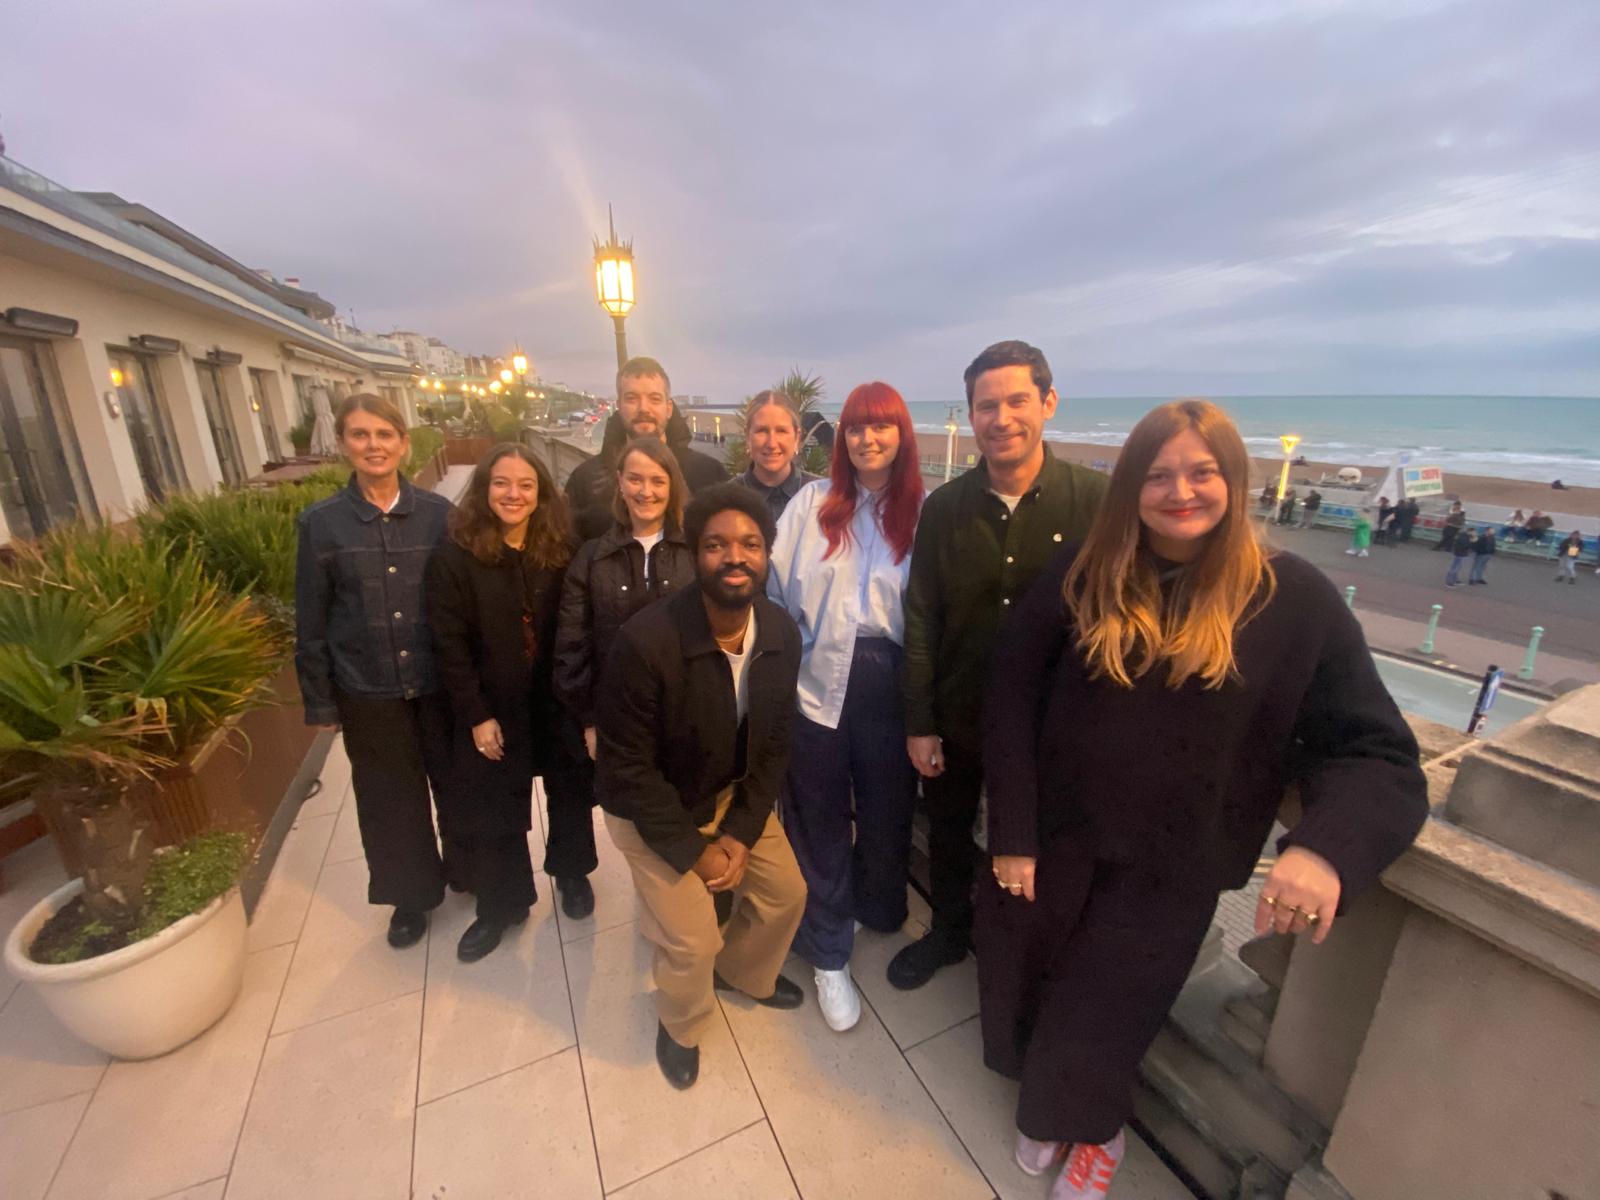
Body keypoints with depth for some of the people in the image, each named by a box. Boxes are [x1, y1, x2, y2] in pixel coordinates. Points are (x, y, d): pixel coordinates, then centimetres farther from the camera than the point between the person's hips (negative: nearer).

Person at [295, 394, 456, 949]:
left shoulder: (437, 512, -3)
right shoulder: (321, 523, -4)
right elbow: (311, 622, 1)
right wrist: (320, 702, 2)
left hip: (440, 683, 0)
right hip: (368, 692, 0)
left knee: (456, 785, 14)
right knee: (390, 800, 15)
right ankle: (410, 897, 38)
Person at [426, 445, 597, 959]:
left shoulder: (560, 551, -6)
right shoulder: (455, 556, -11)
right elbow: (450, 645, -11)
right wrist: (477, 716, -12)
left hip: (560, 702, 2)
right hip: (494, 710, -1)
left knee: (570, 792, 17)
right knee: (492, 811, 12)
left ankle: (571, 872, 44)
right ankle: (501, 904, 36)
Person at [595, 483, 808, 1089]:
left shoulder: (781, 634, -15)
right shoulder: (645, 642, -32)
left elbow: (773, 744, -4)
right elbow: (627, 769, -22)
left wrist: (742, 834, -9)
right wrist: (693, 852, -16)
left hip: (733, 793, 5)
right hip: (651, 808, -5)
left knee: (785, 891, 11)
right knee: (692, 941, -5)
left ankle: (743, 972, 46)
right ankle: (679, 1027, 33)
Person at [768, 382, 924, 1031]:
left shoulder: (923, 512, -1)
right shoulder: (812, 502, 1)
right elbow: (774, 587, -1)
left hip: (889, 687, 1)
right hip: (817, 683, 0)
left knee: (887, 810, 19)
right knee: (819, 821, 12)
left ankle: (879, 909, 50)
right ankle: (829, 957, 33)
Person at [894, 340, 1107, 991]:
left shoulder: (1095, 499, -13)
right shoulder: (944, 507, -6)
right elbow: (920, 618, -4)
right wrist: (918, 724, -4)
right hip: (955, 718, 2)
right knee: (948, 835, 22)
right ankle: (948, 932, 50)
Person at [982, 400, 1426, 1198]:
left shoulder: (1294, 598, -11)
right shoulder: (1082, 579, -8)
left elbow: (1374, 751, -10)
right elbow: (1011, 700, -7)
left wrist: (1327, 845, -31)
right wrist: (1013, 835, -10)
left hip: (1168, 869, -1)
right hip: (1052, 840, 2)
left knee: (1102, 1023, 17)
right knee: (1030, 995, 21)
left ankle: (1096, 1129, 54)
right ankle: (1046, 1107, 56)